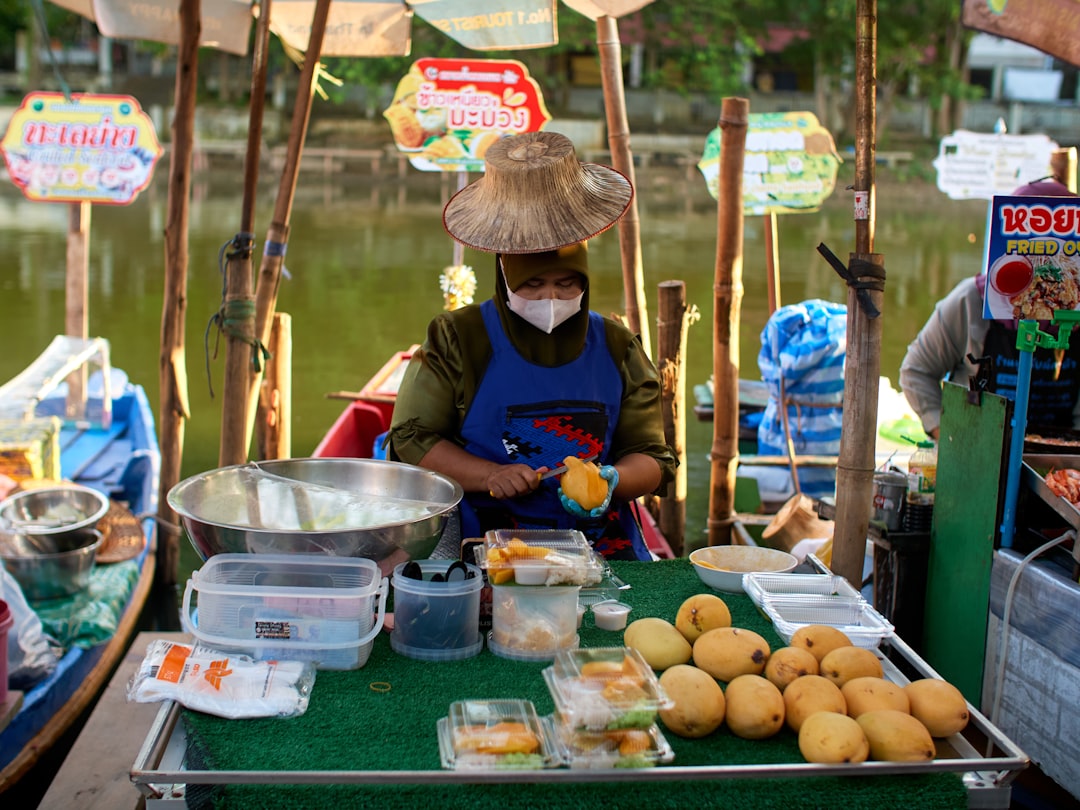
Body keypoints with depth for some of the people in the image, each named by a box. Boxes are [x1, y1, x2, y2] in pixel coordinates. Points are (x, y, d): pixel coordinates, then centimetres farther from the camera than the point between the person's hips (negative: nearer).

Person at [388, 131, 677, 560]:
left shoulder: (616, 347, 11)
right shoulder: (457, 339, 3)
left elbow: (651, 457, 13)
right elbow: (410, 438, 4)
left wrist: (611, 480, -11)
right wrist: (489, 475, -11)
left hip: (604, 546, 3)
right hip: (484, 551, -3)